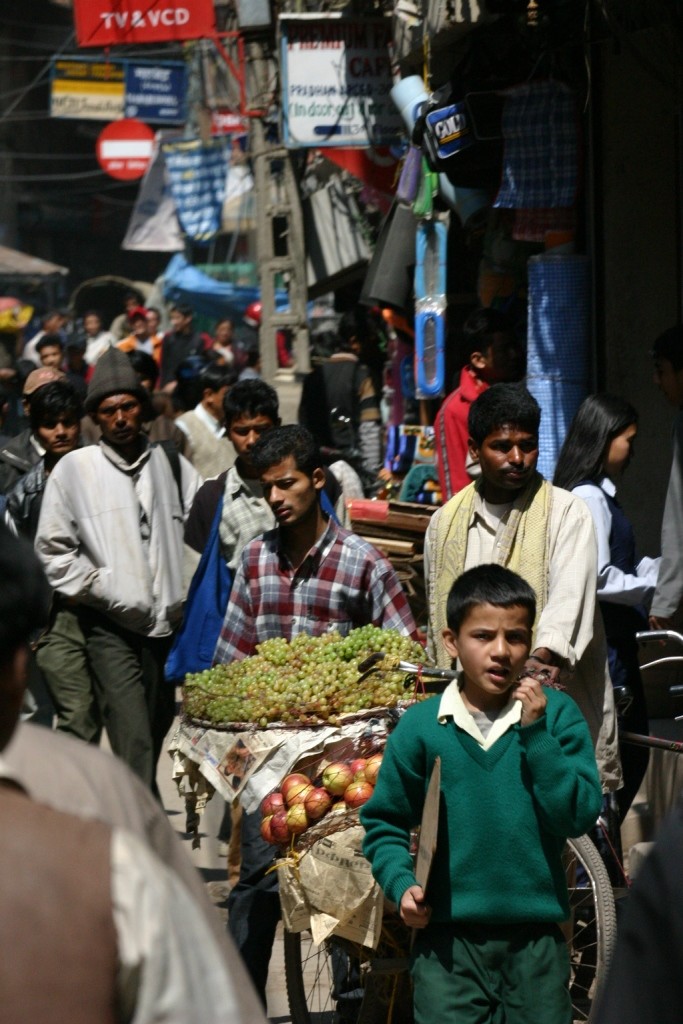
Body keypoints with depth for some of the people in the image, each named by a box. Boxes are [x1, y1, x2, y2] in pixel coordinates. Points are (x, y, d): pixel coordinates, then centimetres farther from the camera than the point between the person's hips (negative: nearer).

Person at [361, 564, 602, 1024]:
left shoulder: (557, 714, 0)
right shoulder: (420, 726, 0)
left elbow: (580, 816, -9)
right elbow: (384, 822, 9)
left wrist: (535, 732, -14)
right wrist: (401, 883, -7)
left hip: (536, 937, 1)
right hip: (448, 937, -1)